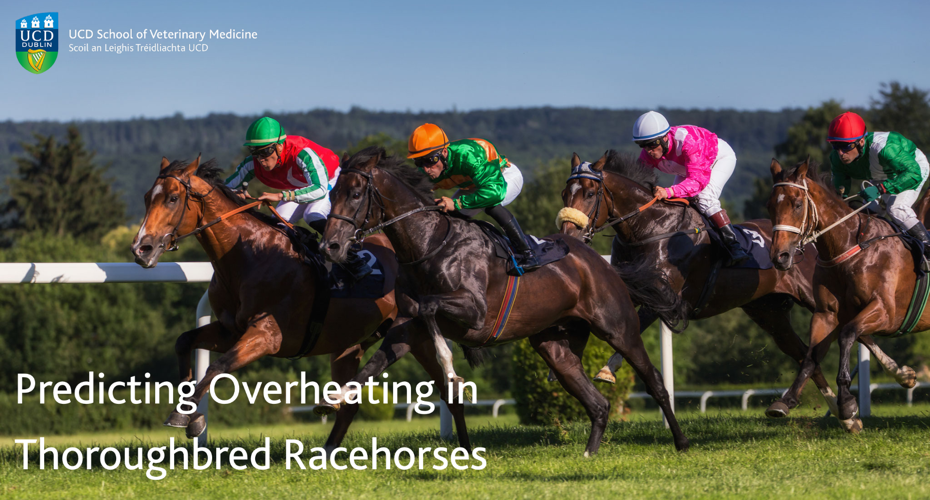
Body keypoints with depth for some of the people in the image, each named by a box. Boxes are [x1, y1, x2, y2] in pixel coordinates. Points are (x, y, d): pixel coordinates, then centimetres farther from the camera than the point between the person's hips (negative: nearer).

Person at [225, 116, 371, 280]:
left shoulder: (302, 154, -42)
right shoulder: (253, 163, -24)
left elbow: (320, 189, -53)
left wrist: (281, 196, -63)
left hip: (328, 180, -6)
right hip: (298, 188, 6)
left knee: (314, 216, -31)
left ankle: (353, 262, -21)